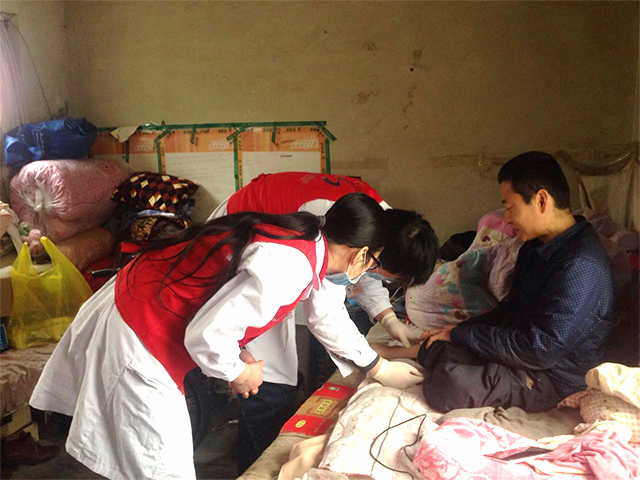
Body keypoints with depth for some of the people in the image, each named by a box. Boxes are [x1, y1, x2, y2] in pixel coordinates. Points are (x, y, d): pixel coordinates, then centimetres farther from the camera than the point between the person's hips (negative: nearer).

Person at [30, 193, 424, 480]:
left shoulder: (311, 239, 1)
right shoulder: (285, 267, -29)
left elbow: (329, 317, 17)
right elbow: (207, 335, -31)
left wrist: (381, 370, 25)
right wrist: (238, 371, -9)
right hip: (139, 341, -9)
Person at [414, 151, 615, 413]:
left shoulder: (582, 266, -26)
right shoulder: (534, 247, 6)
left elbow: (540, 351, -28)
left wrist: (461, 333, -19)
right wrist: (459, 329, -1)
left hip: (554, 380, -9)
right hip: (523, 348, 9)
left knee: (449, 384, -27)